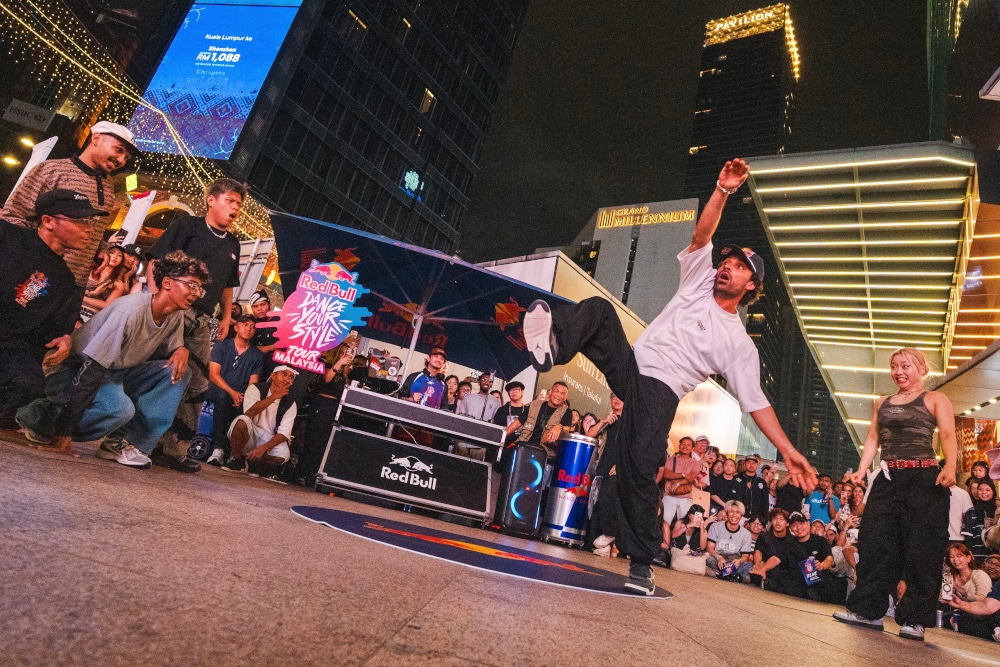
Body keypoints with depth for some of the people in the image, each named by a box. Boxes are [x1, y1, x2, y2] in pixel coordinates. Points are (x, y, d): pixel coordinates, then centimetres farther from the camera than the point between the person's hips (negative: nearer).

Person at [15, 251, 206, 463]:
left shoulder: (176, 316, -6)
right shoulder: (131, 311, -29)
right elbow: (91, 369, -28)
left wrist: (181, 350, -17)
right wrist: (63, 432, -26)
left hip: (117, 374, 8)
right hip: (78, 372, -8)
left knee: (178, 372, -12)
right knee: (120, 408, -34)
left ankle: (122, 442, -11)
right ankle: (39, 419, -7)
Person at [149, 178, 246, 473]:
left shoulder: (232, 244, 18)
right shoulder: (187, 225, 2)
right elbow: (155, 263, -5)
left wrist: (226, 317, 15)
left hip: (202, 321, 6)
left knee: (197, 386, 6)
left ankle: (174, 449, 16)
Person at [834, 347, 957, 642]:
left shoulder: (935, 399, 6)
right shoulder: (882, 403, 19)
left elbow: (948, 436, -7)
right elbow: (872, 439, 16)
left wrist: (950, 467, -25)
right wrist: (861, 471, 3)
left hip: (924, 478, -4)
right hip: (887, 479, 5)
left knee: (922, 548, -2)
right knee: (875, 543, 2)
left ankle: (914, 620, 6)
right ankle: (868, 610, 8)